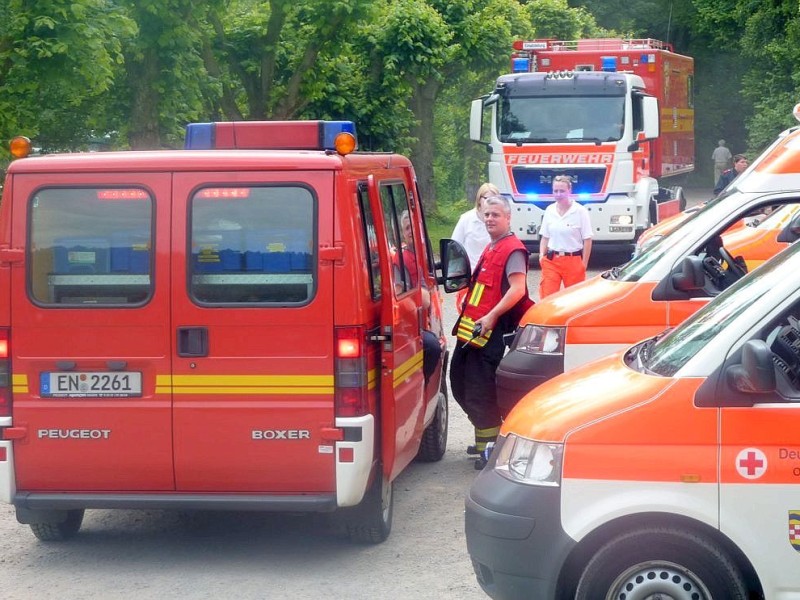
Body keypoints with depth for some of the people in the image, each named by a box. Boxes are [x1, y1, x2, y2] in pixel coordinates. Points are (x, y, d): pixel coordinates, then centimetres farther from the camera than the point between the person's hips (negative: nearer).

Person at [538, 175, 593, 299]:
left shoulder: (580, 211, -9)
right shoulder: (549, 210, 5)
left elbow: (587, 240, -6)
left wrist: (584, 264, -7)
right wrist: (542, 256, 1)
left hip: (573, 261, -3)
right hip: (551, 261, 3)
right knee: (547, 297, -2)